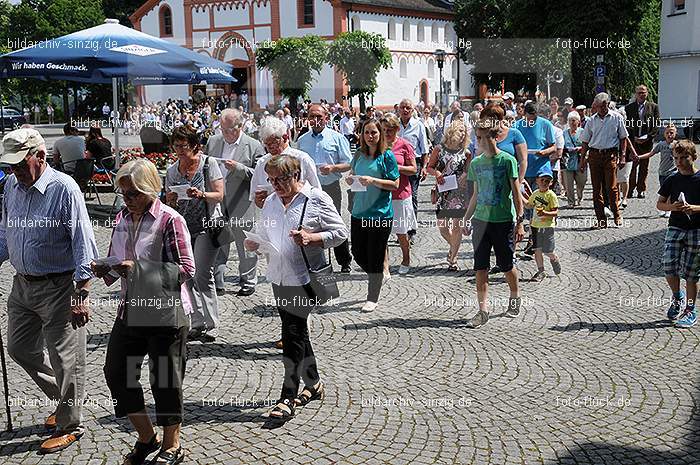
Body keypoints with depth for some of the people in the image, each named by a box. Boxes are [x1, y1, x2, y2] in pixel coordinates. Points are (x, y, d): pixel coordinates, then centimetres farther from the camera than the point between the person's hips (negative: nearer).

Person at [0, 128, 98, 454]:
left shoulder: (63, 188, -16)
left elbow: (83, 244, -16)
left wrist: (81, 295, -20)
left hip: (58, 287, -7)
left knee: (65, 359, 2)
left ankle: (69, 425, 19)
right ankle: (62, 399, 37)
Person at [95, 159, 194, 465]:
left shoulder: (170, 220, -14)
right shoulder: (122, 219, 7)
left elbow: (186, 269, -18)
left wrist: (140, 269, -25)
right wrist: (105, 269, -6)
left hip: (166, 312, -7)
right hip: (130, 310, 7)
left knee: (165, 380, 5)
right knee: (116, 373, 10)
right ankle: (146, 437, 30)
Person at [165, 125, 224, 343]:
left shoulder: (209, 163, -2)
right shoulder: (172, 170, 11)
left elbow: (219, 195, -6)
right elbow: (169, 202, 14)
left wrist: (201, 195, -24)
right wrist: (171, 200, -9)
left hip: (207, 226, -5)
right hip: (183, 228, 5)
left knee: (202, 274, -12)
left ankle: (211, 326, -4)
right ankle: (197, 324, 10)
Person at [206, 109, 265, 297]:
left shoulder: (254, 146, -3)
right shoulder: (212, 141, 9)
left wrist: (238, 168, -20)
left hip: (241, 206, -3)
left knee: (246, 245, 7)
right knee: (217, 245, 8)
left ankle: (248, 282, 21)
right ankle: (217, 283, 17)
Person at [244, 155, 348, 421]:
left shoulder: (317, 199, -6)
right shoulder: (271, 202, 13)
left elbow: (340, 233, -6)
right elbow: (263, 234, 21)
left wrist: (312, 238, -20)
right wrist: (254, 243, -2)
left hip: (304, 278, -7)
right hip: (279, 278, 7)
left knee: (293, 335, -9)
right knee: (297, 332, 15)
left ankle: (288, 398, -3)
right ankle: (313, 384, 31)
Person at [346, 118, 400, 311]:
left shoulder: (387, 156, -7)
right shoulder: (359, 154, 7)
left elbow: (395, 184, -9)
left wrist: (373, 180, -20)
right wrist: (350, 179, -3)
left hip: (380, 213, -5)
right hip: (359, 211, 5)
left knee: (375, 257, 2)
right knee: (357, 252, 10)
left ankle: (372, 299, 15)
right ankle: (376, 278, 38)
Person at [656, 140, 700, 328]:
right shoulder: (671, 180, 7)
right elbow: (659, 204, 12)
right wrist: (672, 207, -7)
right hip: (675, 227, 3)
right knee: (669, 267, -8)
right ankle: (677, 297, 20)